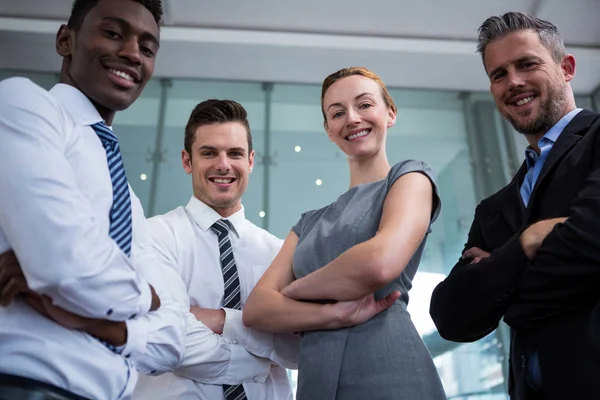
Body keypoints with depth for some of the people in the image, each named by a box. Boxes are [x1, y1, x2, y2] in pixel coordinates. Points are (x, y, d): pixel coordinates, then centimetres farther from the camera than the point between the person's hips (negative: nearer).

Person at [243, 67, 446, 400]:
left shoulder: (410, 177, 2)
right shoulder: (310, 222, 15)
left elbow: (381, 263, -18)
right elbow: (256, 308, 3)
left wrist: (294, 290, -2)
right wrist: (335, 313, -15)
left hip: (386, 372, -5)